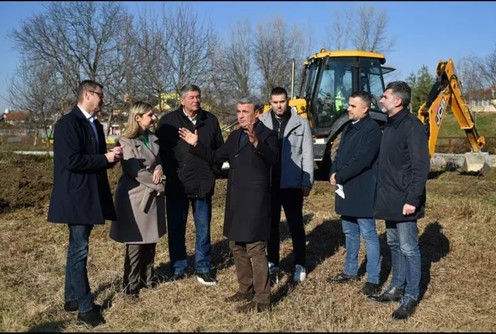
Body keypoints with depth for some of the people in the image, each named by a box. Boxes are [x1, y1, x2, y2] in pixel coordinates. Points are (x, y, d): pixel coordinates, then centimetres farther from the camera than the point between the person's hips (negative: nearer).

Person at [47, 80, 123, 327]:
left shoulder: (96, 125, 14)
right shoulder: (68, 123, -14)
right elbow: (72, 161, -22)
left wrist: (112, 156, -2)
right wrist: (105, 158, -17)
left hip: (90, 195, 9)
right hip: (76, 197, -9)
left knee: (77, 249, 16)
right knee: (79, 250, -3)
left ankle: (72, 298, 28)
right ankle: (85, 308, 4)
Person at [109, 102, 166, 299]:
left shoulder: (153, 138, 9)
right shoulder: (126, 141, -13)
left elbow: (159, 159, 13)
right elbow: (135, 171, -18)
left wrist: (159, 169, -12)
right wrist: (159, 185, -11)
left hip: (153, 195, 7)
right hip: (135, 196, -7)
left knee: (150, 241, 14)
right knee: (135, 243, 1)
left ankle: (147, 277, 29)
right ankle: (131, 286, 12)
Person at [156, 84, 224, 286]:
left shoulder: (211, 120, 6)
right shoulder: (169, 121, -1)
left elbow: (220, 149, 12)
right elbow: (160, 149, -1)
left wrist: (214, 171, 4)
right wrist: (167, 173, -7)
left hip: (203, 184, 2)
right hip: (176, 185, -2)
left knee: (203, 229, 9)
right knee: (176, 229, 6)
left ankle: (203, 269, 20)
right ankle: (179, 268, 20)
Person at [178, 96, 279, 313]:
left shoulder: (267, 135, -10)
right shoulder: (234, 136, 14)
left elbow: (273, 158, -30)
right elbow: (215, 157, 19)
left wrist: (256, 143, -46)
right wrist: (196, 145, 9)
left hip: (255, 201, -8)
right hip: (235, 200, 9)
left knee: (255, 250, -4)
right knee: (237, 246, 17)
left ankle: (262, 300, 5)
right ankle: (246, 289, 33)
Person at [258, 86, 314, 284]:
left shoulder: (301, 123, 0)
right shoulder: (261, 123, 1)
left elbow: (307, 155, 0)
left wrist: (307, 183, -5)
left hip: (292, 183, -1)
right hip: (269, 183, 1)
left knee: (296, 225, 10)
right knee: (271, 225, 11)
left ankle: (300, 265, 21)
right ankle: (273, 265, 22)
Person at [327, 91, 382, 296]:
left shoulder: (372, 129, -14)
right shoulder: (349, 127, 15)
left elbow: (361, 160, -22)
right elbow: (340, 153, 16)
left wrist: (339, 176, -14)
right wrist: (333, 173, -2)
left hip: (362, 191, -9)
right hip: (346, 189, 9)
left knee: (368, 234, -2)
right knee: (350, 233, 18)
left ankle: (373, 280, 5)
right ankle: (350, 271, 31)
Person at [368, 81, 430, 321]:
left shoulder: (412, 126, -15)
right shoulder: (390, 125, 13)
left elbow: (420, 166, -19)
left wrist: (413, 200, -21)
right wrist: (382, 193, 15)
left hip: (404, 201, -9)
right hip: (389, 199, 9)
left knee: (408, 249, 1)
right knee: (394, 245, 17)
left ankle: (411, 297, 12)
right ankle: (396, 288, 29)